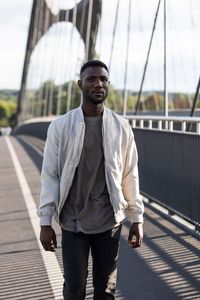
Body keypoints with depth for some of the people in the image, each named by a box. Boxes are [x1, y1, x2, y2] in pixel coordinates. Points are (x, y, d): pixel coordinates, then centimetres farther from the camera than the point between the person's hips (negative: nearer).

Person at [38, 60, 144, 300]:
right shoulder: (60, 126, -4)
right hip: (73, 221, -1)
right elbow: (50, 176, -2)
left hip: (109, 220, 1)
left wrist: (137, 219, 3)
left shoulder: (121, 127, 0)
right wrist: (45, 222, -5)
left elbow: (130, 175, 4)